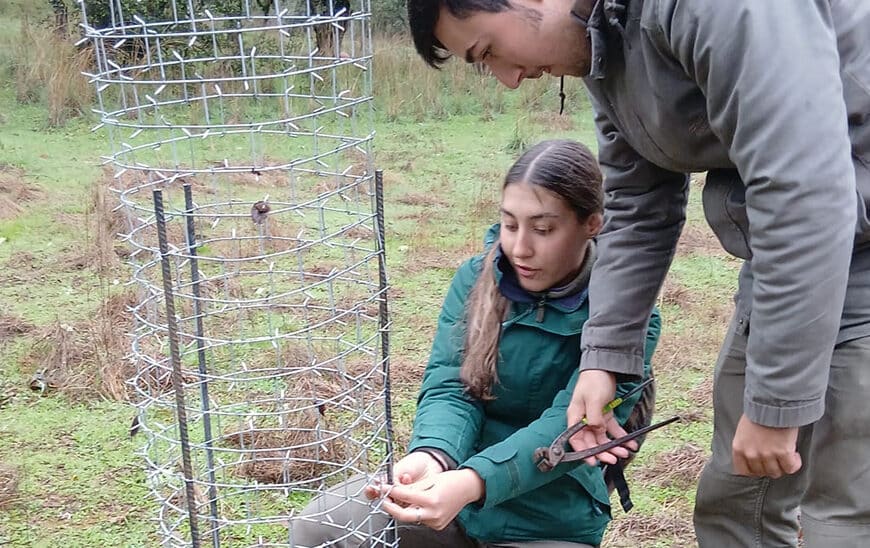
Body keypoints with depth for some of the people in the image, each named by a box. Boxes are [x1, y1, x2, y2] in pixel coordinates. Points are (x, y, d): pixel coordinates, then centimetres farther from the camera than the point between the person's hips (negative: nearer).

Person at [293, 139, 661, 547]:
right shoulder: (476, 279, -4)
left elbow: (569, 427, -23)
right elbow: (450, 386, -11)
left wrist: (472, 483, -40)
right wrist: (432, 457, -34)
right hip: (456, 485, 3)